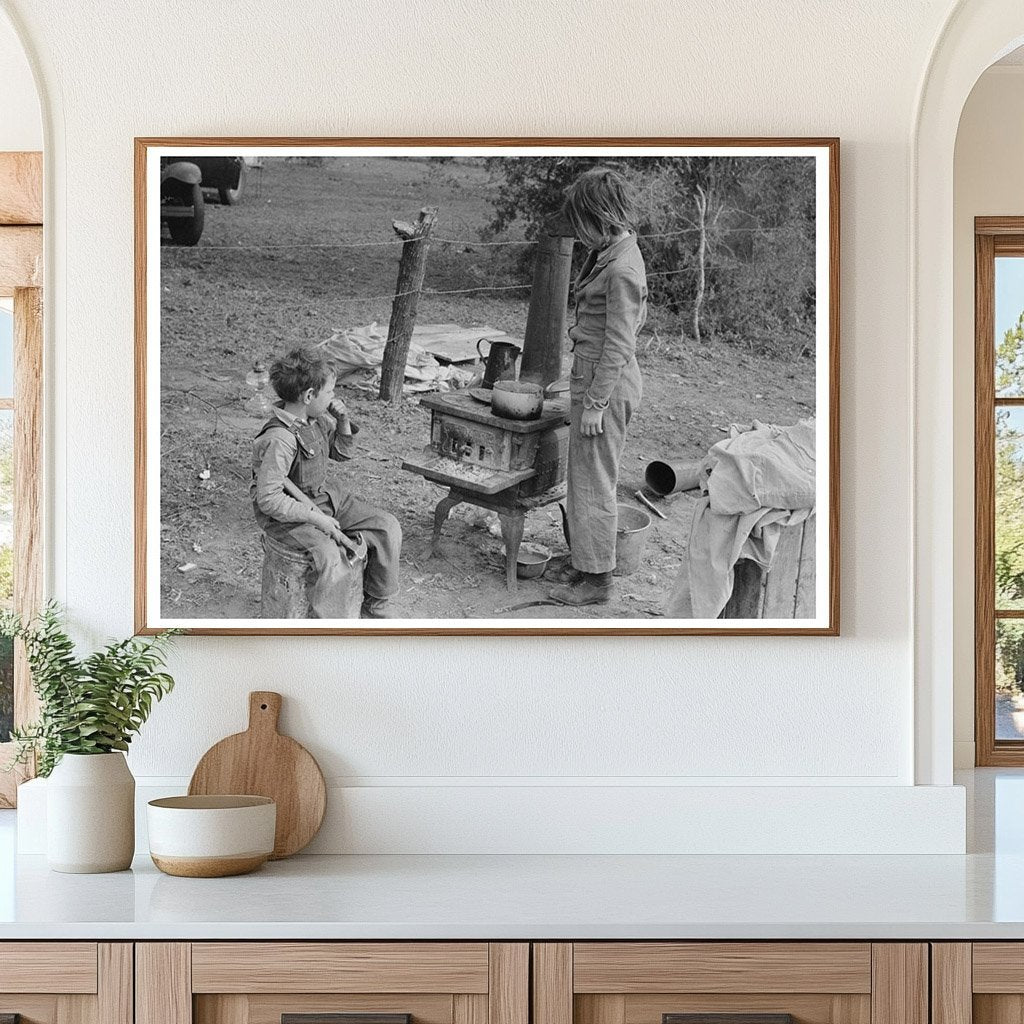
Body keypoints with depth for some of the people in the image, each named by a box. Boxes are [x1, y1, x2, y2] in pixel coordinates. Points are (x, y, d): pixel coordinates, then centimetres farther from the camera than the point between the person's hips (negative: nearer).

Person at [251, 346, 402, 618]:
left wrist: (343, 421, -3)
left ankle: (374, 607, 15)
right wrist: (316, 518, -25)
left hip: (327, 494, 9)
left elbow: (341, 452, 17)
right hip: (287, 514, -9)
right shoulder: (279, 440, -28)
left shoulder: (318, 418, -1)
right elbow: (269, 499, -28)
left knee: (388, 527, 1)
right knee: (330, 556, -34)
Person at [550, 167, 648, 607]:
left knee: (593, 482, -1)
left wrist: (595, 404, -18)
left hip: (606, 387, -10)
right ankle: (587, 563, 28)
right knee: (584, 479, 18)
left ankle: (596, 580, 7)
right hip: (591, 379, 10)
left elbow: (618, 344, -21)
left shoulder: (622, 268, -21)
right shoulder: (610, 253, 9)